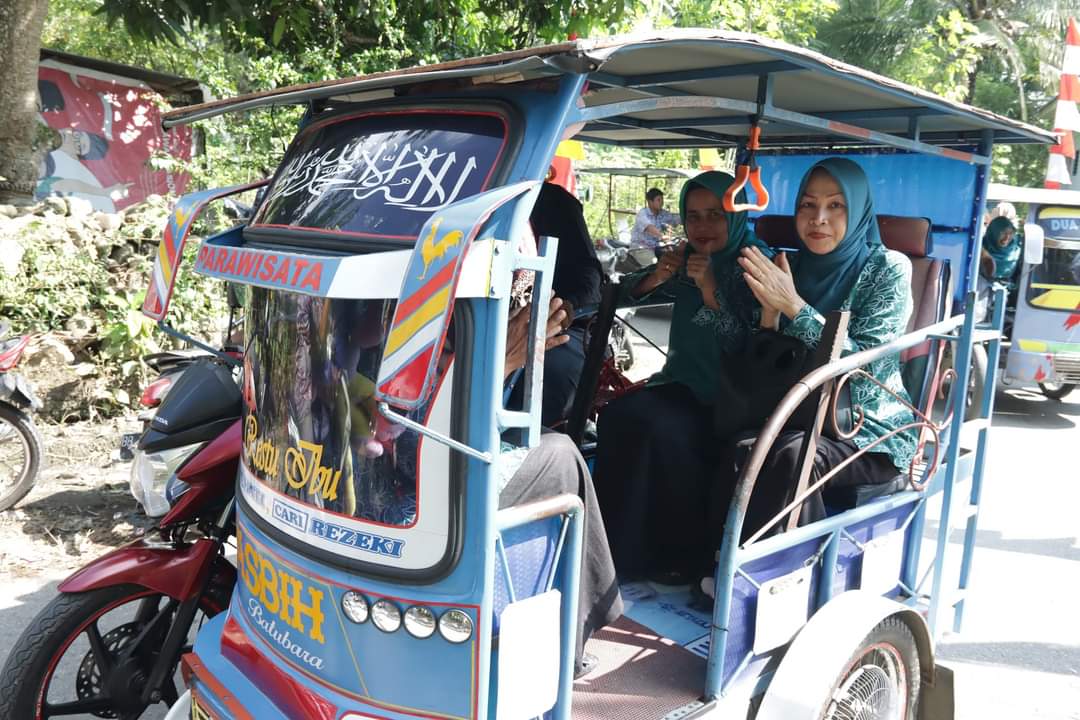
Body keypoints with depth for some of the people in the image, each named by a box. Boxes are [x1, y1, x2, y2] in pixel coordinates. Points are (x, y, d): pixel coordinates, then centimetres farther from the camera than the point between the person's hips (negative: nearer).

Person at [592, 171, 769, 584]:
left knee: (660, 426, -30)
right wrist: (657, 276, -7)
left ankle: (680, 551, -12)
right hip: (681, 383, 6)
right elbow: (628, 294, 13)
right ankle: (620, 540, -10)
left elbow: (745, 347, -16)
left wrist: (709, 289, -24)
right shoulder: (688, 258, 8)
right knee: (618, 415, -20)